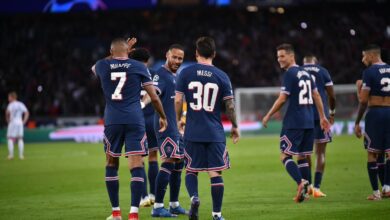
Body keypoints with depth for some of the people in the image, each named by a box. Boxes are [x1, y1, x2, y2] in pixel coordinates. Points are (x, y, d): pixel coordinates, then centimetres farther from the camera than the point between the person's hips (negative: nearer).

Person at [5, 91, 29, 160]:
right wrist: (23, 121, 8)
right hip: (20, 122, 5)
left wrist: (8, 120, -9)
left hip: (12, 123, -5)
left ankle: (11, 154, -10)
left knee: (10, 139, -1)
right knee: (20, 139, 7)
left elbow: (8, 112, -22)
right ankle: (21, 155, 2)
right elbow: (27, 113, 10)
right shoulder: (21, 104, 12)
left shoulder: (11, 104, -6)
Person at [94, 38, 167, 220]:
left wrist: (115, 56, 39)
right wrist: (163, 116, 20)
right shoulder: (139, 67, 3)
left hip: (112, 121, 1)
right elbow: (154, 97, 6)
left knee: (111, 164, 16)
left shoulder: (102, 66, 5)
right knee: (136, 166, -4)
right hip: (135, 121, -1)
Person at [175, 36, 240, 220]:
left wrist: (178, 120, 15)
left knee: (191, 170, 13)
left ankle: (194, 197, -13)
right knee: (215, 172, 3)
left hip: (193, 132, 0)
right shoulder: (222, 76, -1)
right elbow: (230, 105, -1)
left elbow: (178, 100, -2)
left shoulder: (186, 73, -1)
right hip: (215, 133, 0)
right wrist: (235, 127, 13)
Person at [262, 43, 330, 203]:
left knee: (285, 156, -6)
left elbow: (282, 100, -12)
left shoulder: (290, 74, -10)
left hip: (294, 123, -8)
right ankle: (304, 191, 8)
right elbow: (316, 96, 17)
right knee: (302, 156, 12)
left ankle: (301, 183, -25)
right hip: (309, 122, 8)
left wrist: (268, 116, -3)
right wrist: (322, 117, 22)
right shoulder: (305, 73, 15)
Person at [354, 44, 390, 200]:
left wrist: (357, 123, -4)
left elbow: (363, 101, -9)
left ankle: (376, 192, 0)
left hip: (375, 113, -5)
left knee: (372, 153, 2)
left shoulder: (369, 72, -7)